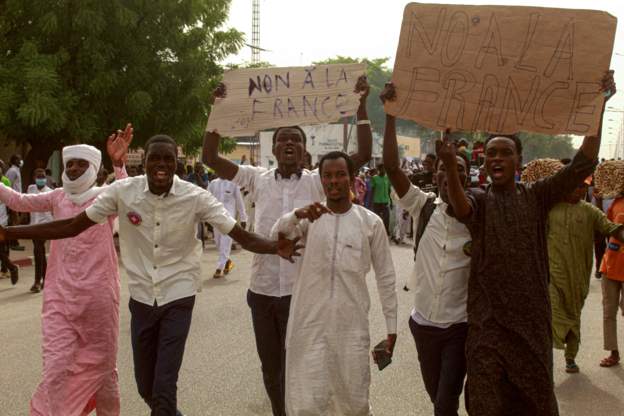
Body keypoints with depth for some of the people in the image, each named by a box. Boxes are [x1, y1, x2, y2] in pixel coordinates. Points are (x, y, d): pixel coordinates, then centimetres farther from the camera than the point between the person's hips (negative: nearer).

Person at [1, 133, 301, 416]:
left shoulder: (195, 197, -14)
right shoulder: (122, 191, -10)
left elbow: (241, 236, -16)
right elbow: (73, 226, -5)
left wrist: (276, 248, -36)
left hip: (178, 298, -2)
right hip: (141, 298, 3)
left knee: (164, 387, -7)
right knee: (146, 386, 15)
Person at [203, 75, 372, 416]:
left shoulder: (317, 182, -3)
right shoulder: (258, 179, 3)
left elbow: (364, 154, -10)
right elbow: (210, 158, 0)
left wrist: (361, 106, -13)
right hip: (262, 289, 3)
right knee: (270, 365, 17)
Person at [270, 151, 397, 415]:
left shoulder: (371, 222, -1)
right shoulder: (310, 217, 2)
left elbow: (385, 276, 4)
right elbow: (276, 234, -15)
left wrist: (392, 325, 5)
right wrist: (297, 215, -35)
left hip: (352, 324, 0)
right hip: (309, 323, 1)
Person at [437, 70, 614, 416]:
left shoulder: (537, 197, 5)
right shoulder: (478, 201, 1)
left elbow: (582, 165, -4)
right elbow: (460, 206, -23)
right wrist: (450, 165, -43)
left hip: (531, 317, 2)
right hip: (488, 319, -1)